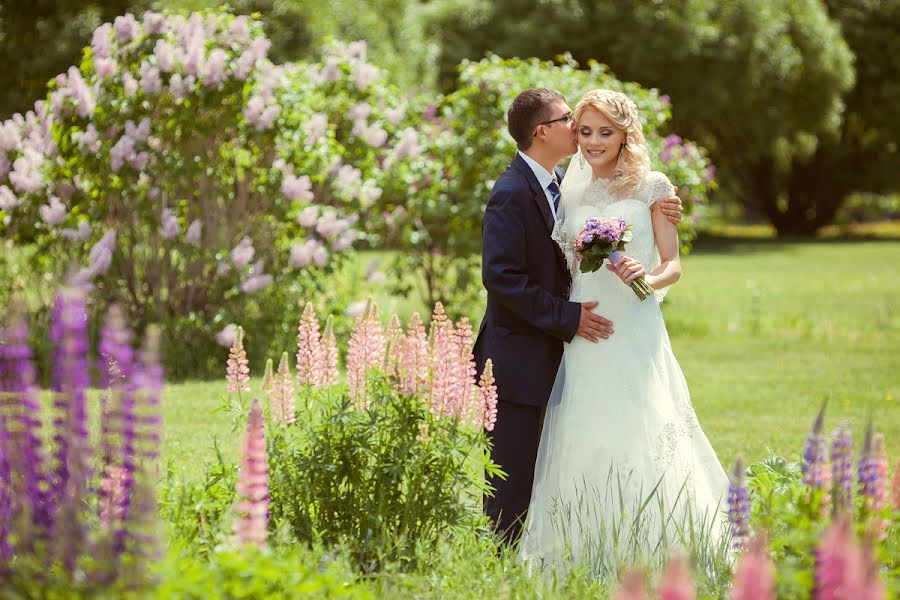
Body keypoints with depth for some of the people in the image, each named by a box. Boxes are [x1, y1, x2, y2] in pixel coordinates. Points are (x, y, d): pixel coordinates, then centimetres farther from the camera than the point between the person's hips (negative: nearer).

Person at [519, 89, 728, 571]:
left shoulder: (651, 187, 3)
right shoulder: (571, 192, 14)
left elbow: (673, 265, 1)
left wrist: (647, 278, -18)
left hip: (635, 331, -4)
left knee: (641, 440, -8)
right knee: (585, 445, 0)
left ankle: (650, 558, -1)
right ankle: (591, 556, 7)